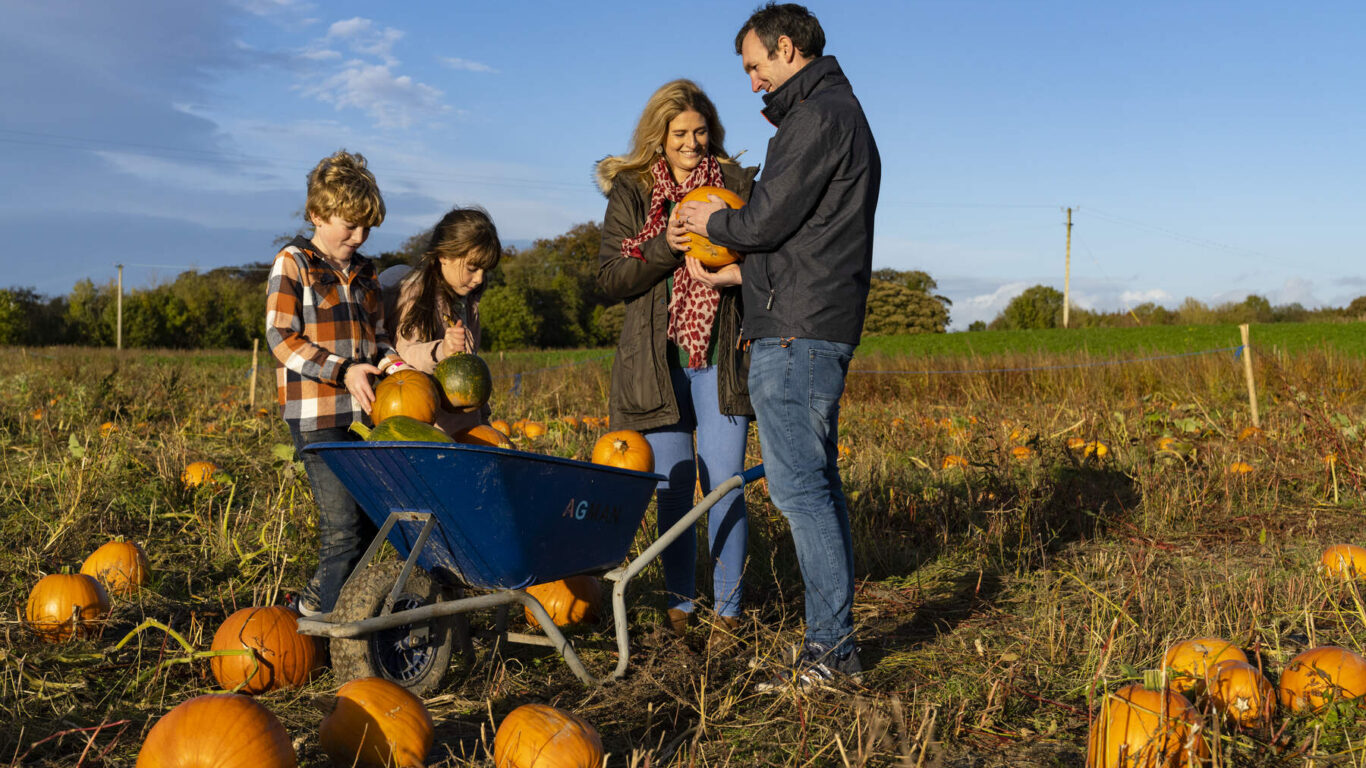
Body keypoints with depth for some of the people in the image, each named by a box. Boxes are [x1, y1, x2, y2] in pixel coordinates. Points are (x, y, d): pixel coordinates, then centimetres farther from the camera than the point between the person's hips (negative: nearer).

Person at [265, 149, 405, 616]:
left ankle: (316, 601, 25)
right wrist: (343, 370, -17)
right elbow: (281, 338, -8)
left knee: (371, 521, 6)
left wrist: (393, 364, 1)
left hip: (364, 412, 6)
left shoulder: (363, 272, 18)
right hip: (317, 416, -6)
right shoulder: (293, 263, -1)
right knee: (343, 529, -9)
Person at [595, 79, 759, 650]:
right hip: (657, 361, 0)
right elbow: (610, 278, 0)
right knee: (673, 489, 4)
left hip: (722, 359, 0)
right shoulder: (630, 190, 6)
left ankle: (726, 612, 10)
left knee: (723, 487, -3)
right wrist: (665, 248, -15)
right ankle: (679, 607, 18)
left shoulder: (736, 181, 7)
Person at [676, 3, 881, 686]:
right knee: (817, 482, 12)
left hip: (796, 332, -11)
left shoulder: (818, 116, -10)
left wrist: (712, 223, 5)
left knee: (798, 486, -8)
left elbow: (767, 220, -15)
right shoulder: (841, 113, 24)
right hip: (819, 328, 11)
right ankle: (837, 644, 17)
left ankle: (830, 647, -3)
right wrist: (732, 273, 21)